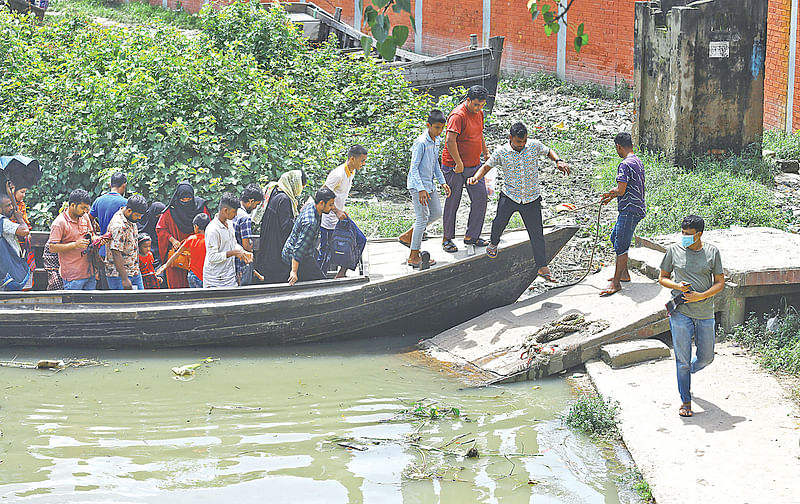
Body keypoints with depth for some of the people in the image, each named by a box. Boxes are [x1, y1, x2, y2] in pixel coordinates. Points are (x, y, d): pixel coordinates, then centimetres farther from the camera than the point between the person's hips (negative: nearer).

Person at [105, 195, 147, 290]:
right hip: (118, 274, -9)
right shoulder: (118, 226, -23)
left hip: (135, 272, 9)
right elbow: (116, 254, -24)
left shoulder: (131, 219, 7)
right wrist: (124, 279, -25)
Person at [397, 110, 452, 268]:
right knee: (422, 218, -5)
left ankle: (408, 236, 27)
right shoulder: (421, 143, -20)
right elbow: (414, 167, -20)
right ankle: (414, 256, 4)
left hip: (430, 184, 9)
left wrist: (443, 182, 13)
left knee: (437, 213, 15)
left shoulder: (436, 141, 7)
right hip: (418, 185, -9)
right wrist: (421, 189, -25)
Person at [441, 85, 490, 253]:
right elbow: (450, 141, -26)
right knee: (452, 202, 2)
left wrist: (486, 152, 28)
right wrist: (459, 163, -24)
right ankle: (447, 239, 14)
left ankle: (471, 236, 16)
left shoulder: (479, 113, 8)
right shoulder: (458, 115, -19)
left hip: (474, 166, 8)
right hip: (455, 167, -8)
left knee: (481, 197, 5)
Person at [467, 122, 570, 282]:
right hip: (509, 195, 0)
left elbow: (549, 152, 15)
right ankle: (494, 243, 25)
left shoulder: (534, 145, -3)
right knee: (500, 222, -12)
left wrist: (558, 161, -4)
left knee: (536, 232, -2)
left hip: (532, 198, 0)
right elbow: (486, 166, 2)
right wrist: (475, 177, -17)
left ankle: (542, 267, 5)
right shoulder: (501, 152, -5)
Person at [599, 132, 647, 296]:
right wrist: (610, 197, 21)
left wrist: (610, 193, -1)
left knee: (621, 245, -7)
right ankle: (624, 273, 30)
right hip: (636, 208, 10)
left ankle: (616, 283, -6)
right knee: (615, 237, 22)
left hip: (629, 210, -10)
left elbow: (621, 190, -23)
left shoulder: (625, 165, -18)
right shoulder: (638, 161, 13)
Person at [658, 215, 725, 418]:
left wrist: (701, 296, -12)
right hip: (680, 313, -2)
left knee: (706, 357, 11)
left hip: (705, 313, 2)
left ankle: (688, 371, 44)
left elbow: (720, 283, 4)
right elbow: (662, 278, 8)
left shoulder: (712, 252, 1)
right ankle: (685, 401, 11)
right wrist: (677, 285, -13)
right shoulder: (674, 250, 0)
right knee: (682, 359, 0)